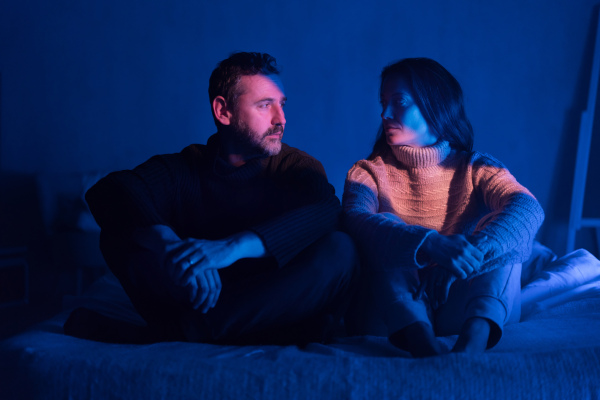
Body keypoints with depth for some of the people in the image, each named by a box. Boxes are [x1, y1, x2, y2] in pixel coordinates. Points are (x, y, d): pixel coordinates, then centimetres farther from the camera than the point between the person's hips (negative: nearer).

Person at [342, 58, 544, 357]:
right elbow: (355, 219, -18)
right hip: (395, 309, 0)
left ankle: (471, 345, -46)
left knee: (503, 242, -21)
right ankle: (423, 343, -49)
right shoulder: (369, 172, 7)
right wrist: (429, 244, -36)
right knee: (387, 244, -24)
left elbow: (529, 208, -15)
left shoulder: (475, 170, 8)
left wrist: (473, 250, -36)